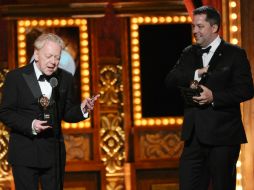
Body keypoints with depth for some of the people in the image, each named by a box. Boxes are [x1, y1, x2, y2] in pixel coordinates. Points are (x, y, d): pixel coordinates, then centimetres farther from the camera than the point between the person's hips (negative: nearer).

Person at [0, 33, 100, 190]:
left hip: (54, 153, 3)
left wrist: (82, 109, -13)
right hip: (25, 153, -3)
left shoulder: (65, 79, 6)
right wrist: (30, 125, -20)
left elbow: (67, 113, 9)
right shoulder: (16, 77, -4)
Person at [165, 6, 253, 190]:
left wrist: (214, 97, -18)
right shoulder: (189, 53, 14)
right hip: (194, 136, 5)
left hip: (223, 135, -5)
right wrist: (195, 74, -14)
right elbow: (170, 80, 1)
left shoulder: (234, 54, -1)